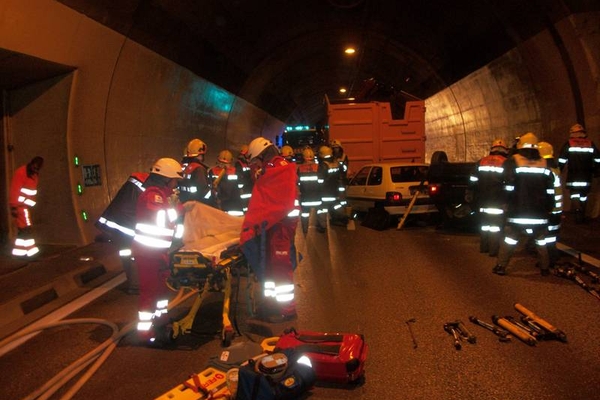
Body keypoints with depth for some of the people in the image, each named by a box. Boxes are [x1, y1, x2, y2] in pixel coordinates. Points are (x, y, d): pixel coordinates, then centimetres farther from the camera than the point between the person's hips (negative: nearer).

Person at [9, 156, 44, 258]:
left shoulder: (35, 174, 11)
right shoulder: (20, 173, -17)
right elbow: (14, 191, -19)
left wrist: (31, 204, 17)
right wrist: (14, 207, -22)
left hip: (26, 205, 9)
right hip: (19, 205, -9)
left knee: (23, 230, 12)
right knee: (27, 228, -10)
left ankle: (18, 251, 19)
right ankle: (31, 251, -9)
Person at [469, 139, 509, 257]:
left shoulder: (481, 162, 9)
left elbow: (473, 181, 10)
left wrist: (475, 196, 18)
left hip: (483, 200, 5)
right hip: (498, 201, -5)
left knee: (484, 222, 15)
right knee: (496, 224, -1)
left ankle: (484, 247, 23)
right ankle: (494, 250, -3)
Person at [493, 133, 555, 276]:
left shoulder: (512, 162, -4)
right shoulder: (544, 164, 6)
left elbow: (508, 186, -9)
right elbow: (550, 189, 8)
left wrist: (507, 203, 1)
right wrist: (549, 207, 15)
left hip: (518, 209, -2)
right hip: (539, 210, 3)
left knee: (510, 237, 5)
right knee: (541, 238, 16)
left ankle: (501, 266, 5)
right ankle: (545, 267, 22)